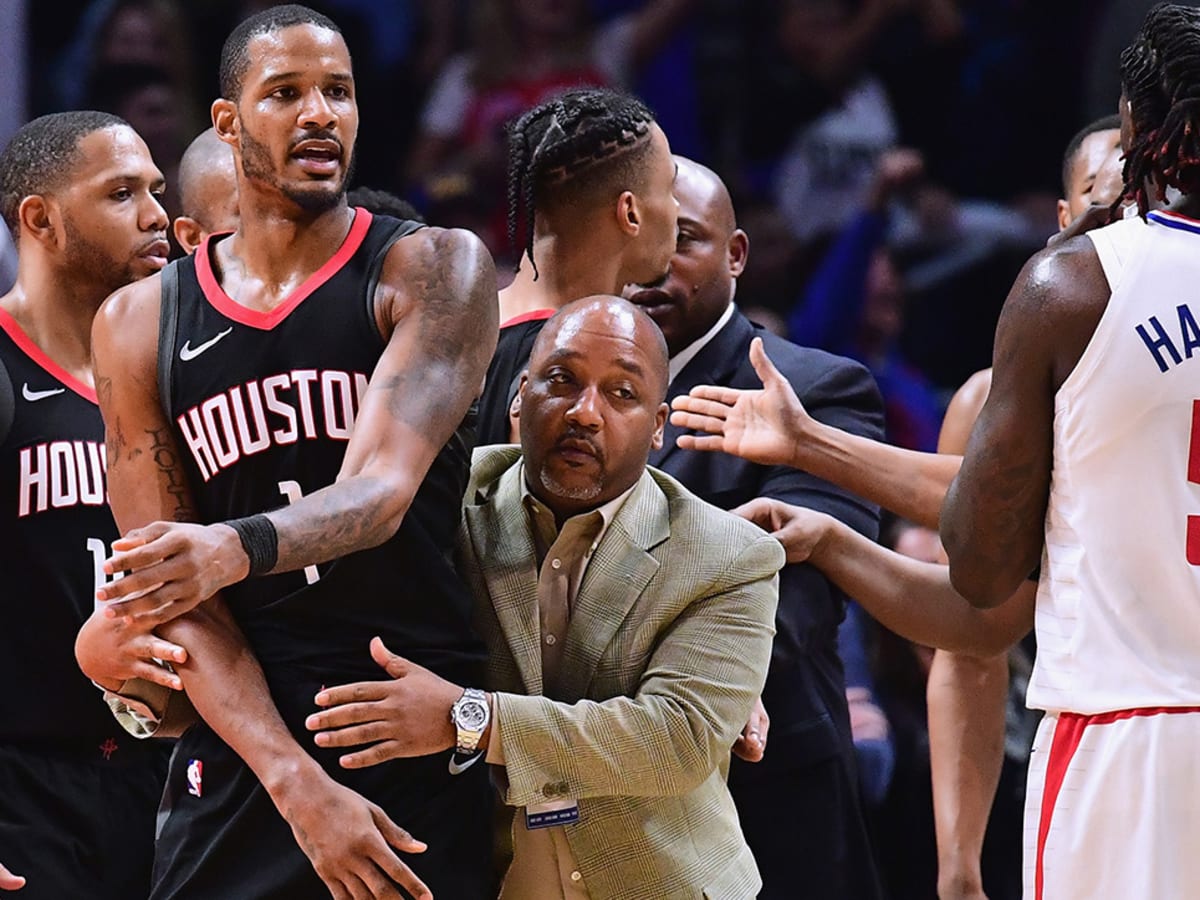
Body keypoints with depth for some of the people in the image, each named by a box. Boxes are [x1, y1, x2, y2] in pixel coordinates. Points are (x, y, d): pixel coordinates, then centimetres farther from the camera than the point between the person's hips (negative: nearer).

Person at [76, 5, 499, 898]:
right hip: (242, 754, 2)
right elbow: (180, 599, 0)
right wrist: (296, 784, -14)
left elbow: (383, 490, -15)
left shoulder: (432, 272, 0)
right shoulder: (140, 324, 7)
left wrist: (238, 549, -36)